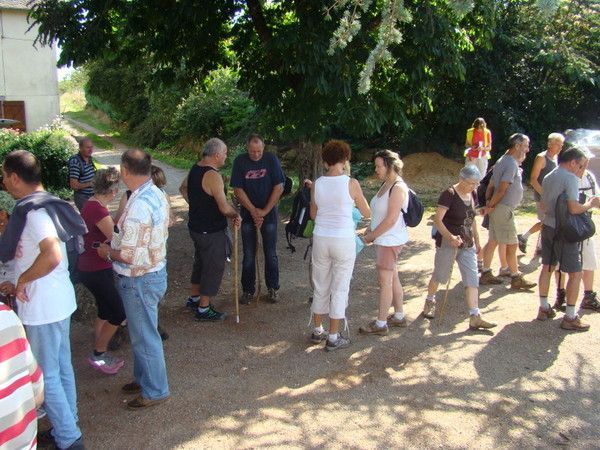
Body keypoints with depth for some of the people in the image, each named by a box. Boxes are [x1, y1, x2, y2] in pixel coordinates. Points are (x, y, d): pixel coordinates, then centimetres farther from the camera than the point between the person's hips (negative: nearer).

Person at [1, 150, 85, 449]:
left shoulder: (32, 213, -22)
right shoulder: (47, 205, 8)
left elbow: (53, 256, -37)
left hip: (42, 308, -9)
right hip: (60, 300, 9)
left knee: (46, 376, 4)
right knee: (62, 368, 19)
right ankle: (68, 426, 33)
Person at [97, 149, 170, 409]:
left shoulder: (138, 206, -29)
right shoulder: (157, 195, 1)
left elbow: (129, 255, -27)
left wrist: (108, 252, -6)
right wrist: (119, 237, 12)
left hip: (139, 280, -9)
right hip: (156, 269, 10)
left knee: (144, 336, 6)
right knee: (142, 332, 24)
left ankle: (155, 391, 22)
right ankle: (144, 378, 40)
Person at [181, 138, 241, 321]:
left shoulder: (195, 169, 4)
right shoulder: (213, 175, -25)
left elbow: (184, 188, 23)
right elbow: (224, 207, -27)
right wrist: (236, 215, -9)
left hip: (195, 226, 9)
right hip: (211, 232, -9)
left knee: (200, 262, 24)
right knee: (214, 267, 4)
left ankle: (194, 298, 39)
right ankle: (204, 309, 14)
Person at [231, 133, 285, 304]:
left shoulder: (271, 160, -6)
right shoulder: (240, 162, -4)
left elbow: (279, 187, -8)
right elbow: (237, 189, -5)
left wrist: (264, 211, -11)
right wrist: (253, 211, -10)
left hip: (269, 214, -1)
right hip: (248, 214, 1)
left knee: (271, 254, 5)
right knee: (248, 255, 5)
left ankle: (273, 288, 19)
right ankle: (248, 290, 16)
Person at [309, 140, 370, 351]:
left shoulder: (316, 184, -1)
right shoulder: (351, 183, -11)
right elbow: (367, 213, 1)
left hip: (321, 239, 4)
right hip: (343, 241, -3)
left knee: (320, 286, 17)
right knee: (339, 288, 7)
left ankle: (317, 331, 29)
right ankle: (333, 338, 14)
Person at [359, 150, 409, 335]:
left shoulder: (398, 187, -18)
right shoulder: (386, 185, 12)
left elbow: (391, 219, -22)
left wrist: (372, 236, -15)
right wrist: (370, 230, 6)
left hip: (391, 240, -10)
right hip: (385, 239, 10)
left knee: (385, 280, -4)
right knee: (392, 278, 16)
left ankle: (380, 324, 3)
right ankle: (399, 316, 28)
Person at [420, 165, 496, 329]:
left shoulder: (473, 194, 6)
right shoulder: (449, 194, -16)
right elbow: (437, 220, -22)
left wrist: (477, 240, 19)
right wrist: (450, 237, -35)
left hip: (467, 243, 6)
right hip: (447, 242, -6)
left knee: (472, 278, -1)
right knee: (440, 275, 10)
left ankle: (474, 317, -1)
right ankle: (430, 301, 37)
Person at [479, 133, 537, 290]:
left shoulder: (503, 161, 14)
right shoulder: (511, 164, -17)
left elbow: (490, 186, 13)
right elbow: (501, 190, -21)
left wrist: (489, 203, 5)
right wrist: (491, 206, -11)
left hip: (498, 208, 10)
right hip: (504, 209, -10)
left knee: (492, 241, 13)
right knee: (512, 244, -2)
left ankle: (486, 274, 20)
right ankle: (516, 279, 6)